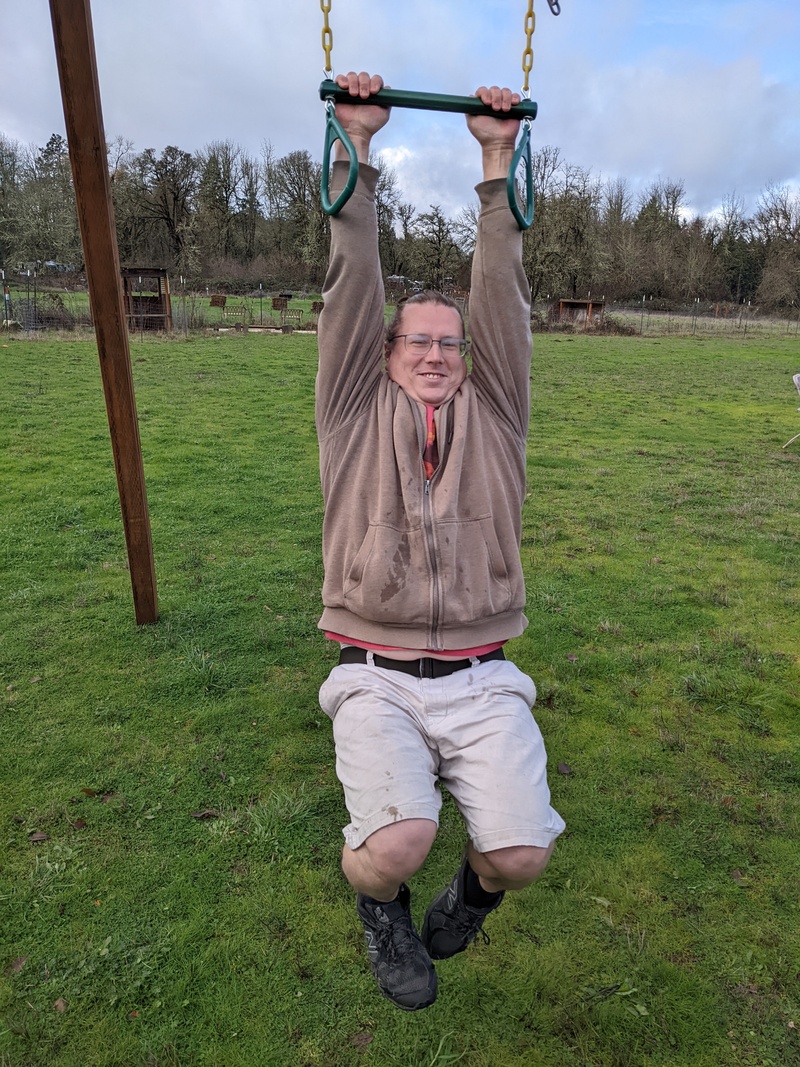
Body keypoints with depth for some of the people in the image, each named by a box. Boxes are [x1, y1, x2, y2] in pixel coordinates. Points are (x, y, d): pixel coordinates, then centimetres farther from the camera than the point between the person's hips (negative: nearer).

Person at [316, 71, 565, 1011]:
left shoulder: (492, 415, 11)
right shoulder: (356, 415, 8)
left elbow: (502, 295, 6)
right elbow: (351, 288, 4)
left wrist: (496, 159, 7)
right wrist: (356, 147, 3)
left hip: (480, 680, 2)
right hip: (376, 678, -1)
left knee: (522, 854, -15)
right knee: (395, 846, -24)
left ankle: (476, 888, 26)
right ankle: (380, 902, 17)